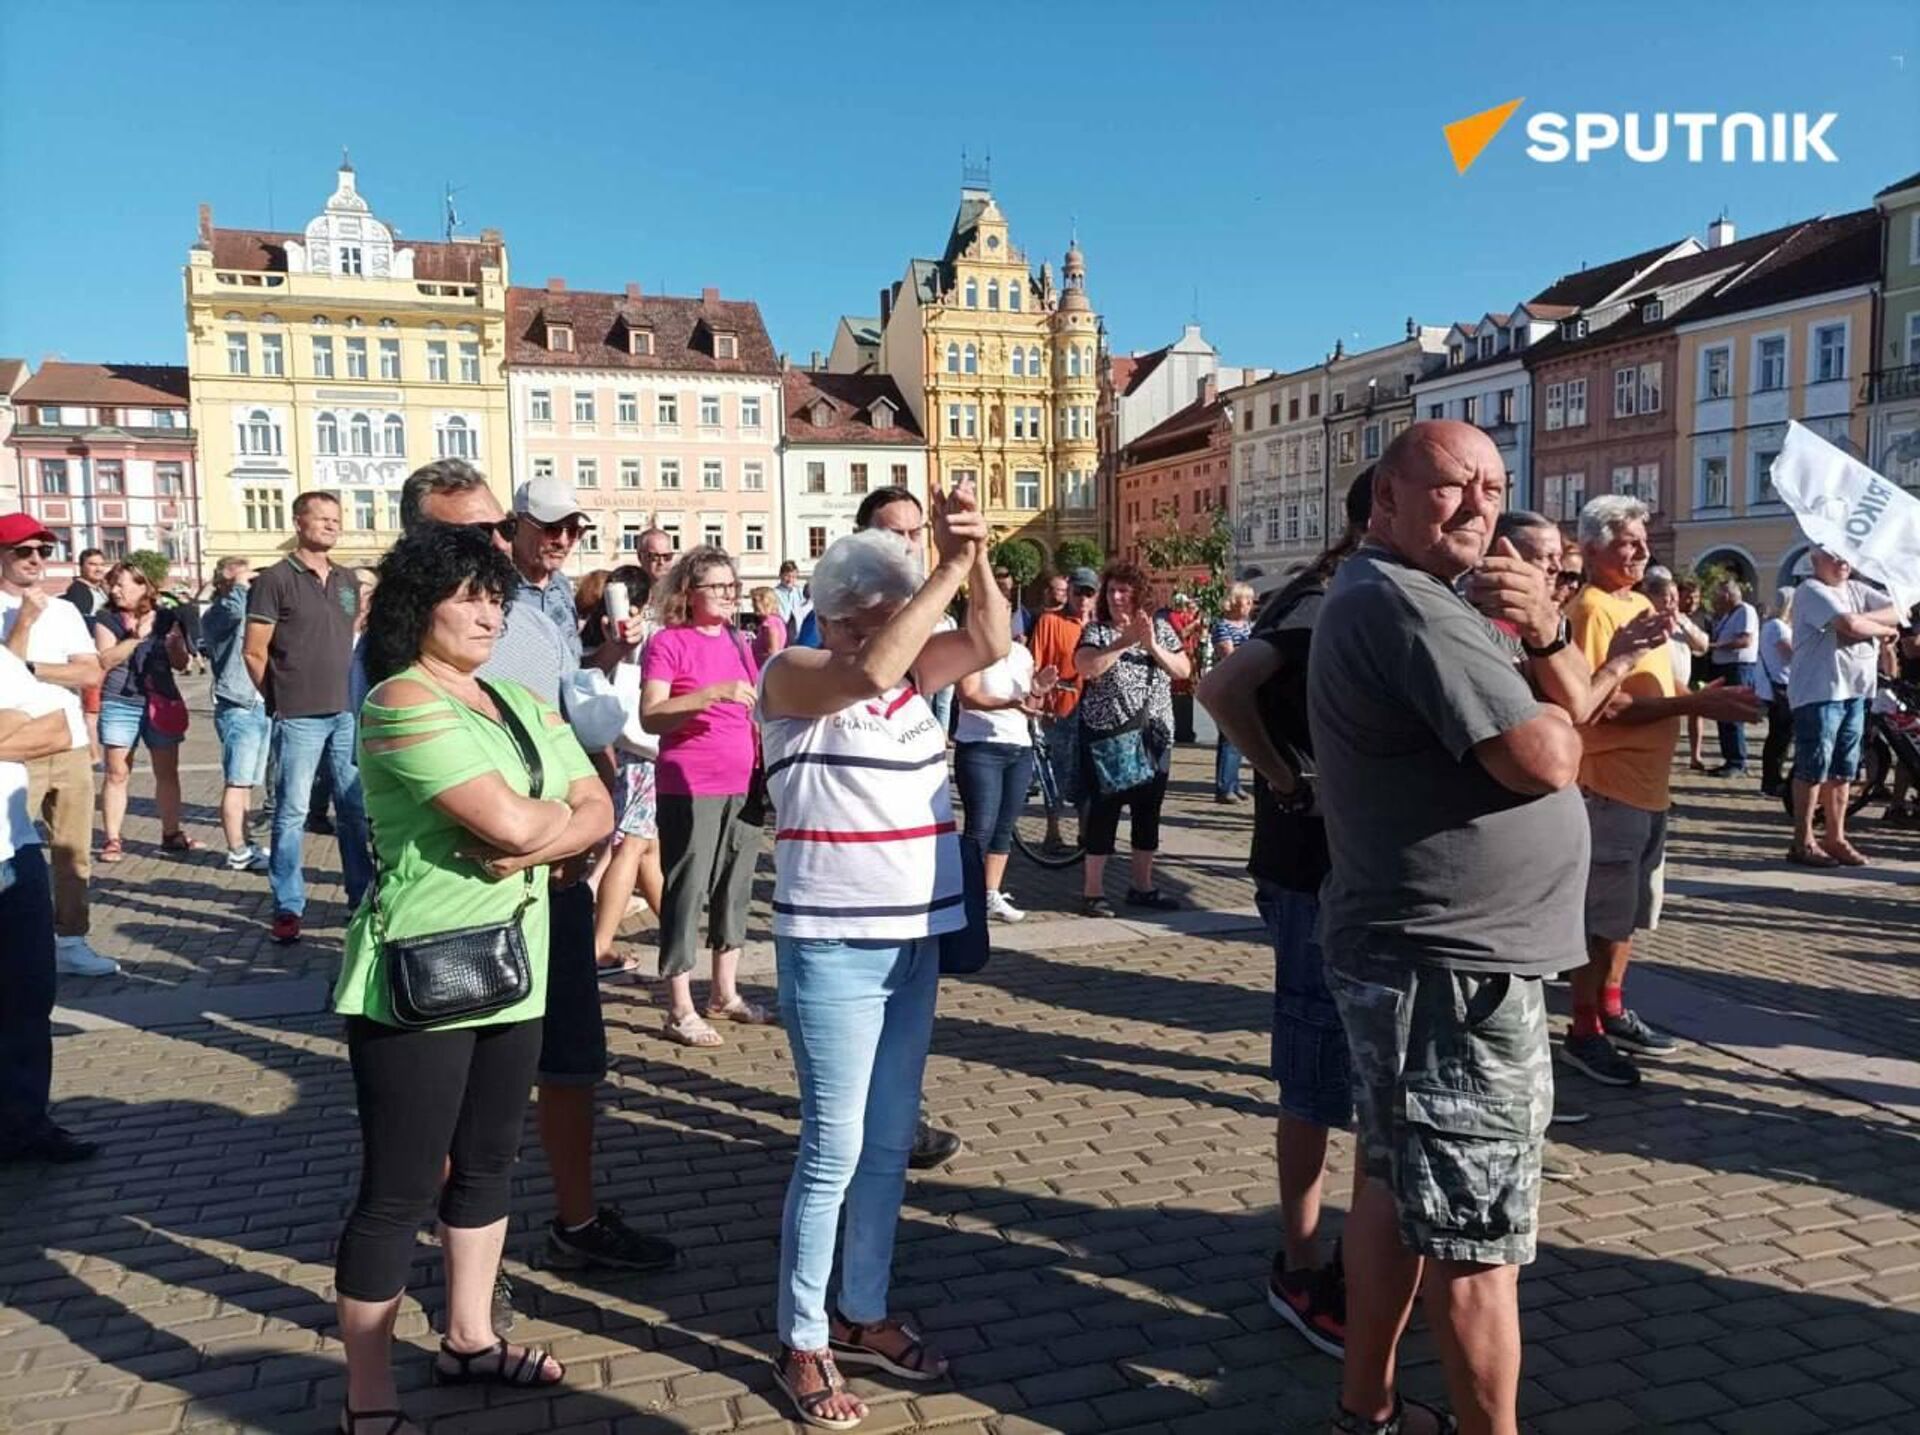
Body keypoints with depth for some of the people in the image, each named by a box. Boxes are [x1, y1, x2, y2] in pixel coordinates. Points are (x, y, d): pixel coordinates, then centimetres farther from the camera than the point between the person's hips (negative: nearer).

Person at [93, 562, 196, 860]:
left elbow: (181, 664, 7)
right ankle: (112, 840, 4)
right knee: (117, 774, -1)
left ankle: (172, 834, 16)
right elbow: (105, 660, -11)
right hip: (119, 705, -2)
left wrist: (173, 643, -11)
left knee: (168, 772, 7)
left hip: (162, 704, 2)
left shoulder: (165, 618, 7)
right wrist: (136, 638, -18)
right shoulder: (106, 619, 2)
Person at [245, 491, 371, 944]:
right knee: (292, 813, 0)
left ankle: (363, 894, 22)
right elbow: (253, 653, -4)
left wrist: (356, 692, 9)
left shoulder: (348, 580, 13)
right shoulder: (275, 580, -4)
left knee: (356, 808, 11)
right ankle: (288, 908, 8)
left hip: (347, 714, 5)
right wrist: (281, 699, -1)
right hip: (299, 718, -5)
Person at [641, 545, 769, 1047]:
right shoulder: (667, 642, -6)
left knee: (734, 889, 12)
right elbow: (650, 717, -15)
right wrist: (714, 693, -24)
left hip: (743, 785, 7)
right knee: (686, 891, -3)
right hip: (689, 789, -7)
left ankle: (724, 994, 24)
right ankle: (680, 1010, 5)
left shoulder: (737, 641, 14)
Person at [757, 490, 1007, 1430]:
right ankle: (801, 1343, 16)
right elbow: (868, 670, -29)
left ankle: (863, 1314, 30)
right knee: (835, 1147, 0)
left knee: (891, 1141, 14)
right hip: (832, 949, -6)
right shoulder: (794, 675, -9)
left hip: (914, 940, 7)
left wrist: (976, 561, -19)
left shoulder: (912, 673, 9)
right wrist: (949, 567, -26)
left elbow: (991, 644, -3)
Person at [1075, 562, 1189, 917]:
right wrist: (1125, 641, -23)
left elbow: (1184, 670, 1)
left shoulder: (1160, 628, 8)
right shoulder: (1095, 631, -1)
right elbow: (1085, 667, -19)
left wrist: (1153, 646, -14)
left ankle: (1141, 886, 20)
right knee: (1104, 810, -4)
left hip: (1153, 734, 4)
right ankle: (1092, 890, 3)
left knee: (1148, 810, 9)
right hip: (1107, 735, -4)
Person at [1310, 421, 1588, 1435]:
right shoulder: (1403, 601, -19)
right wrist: (1554, 726, -2)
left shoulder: (1384, 596, 16)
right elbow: (1546, 759, -25)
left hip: (1417, 951, 11)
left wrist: (1544, 632, -4)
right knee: (1479, 1237, 2)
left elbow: (1569, 703, 17)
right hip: (1454, 964, -11)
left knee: (1400, 1191, 20)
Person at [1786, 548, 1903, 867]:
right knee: (1813, 768, -4)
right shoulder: (1812, 591, -8)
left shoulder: (1857, 590, 16)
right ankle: (1803, 842, 1)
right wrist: (1885, 629, -2)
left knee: (1843, 769, 11)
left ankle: (1835, 837, 19)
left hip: (1855, 690, 8)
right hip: (1819, 691, -8)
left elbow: (1897, 611, 3)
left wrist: (1862, 620, -12)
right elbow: (1850, 626, -20)